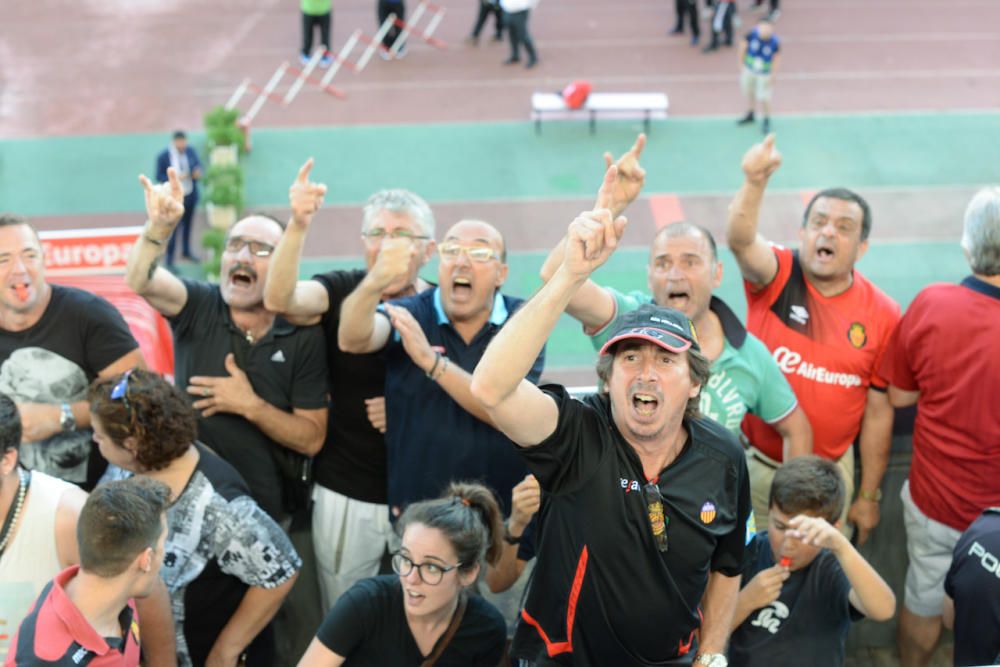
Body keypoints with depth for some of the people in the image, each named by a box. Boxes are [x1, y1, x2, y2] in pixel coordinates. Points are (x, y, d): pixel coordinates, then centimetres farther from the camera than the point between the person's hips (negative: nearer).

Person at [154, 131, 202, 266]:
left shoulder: (190, 151, -4)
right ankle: (169, 261, 2)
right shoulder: (163, 156, -14)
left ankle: (186, 251, 41)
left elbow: (198, 165, 8)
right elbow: (159, 176, -8)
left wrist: (198, 172, -16)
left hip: (191, 195, 5)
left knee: (187, 224, 20)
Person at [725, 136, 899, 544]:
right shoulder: (778, 276, -9)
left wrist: (868, 497, 3)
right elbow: (740, 240, -33)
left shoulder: (883, 316, -7)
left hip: (829, 470, 1)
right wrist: (755, 182, -52)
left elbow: (878, 413, -1)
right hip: (755, 461, 0)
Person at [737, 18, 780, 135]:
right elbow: (743, 47, -7)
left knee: (763, 98, 1)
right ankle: (750, 115, 49)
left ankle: (766, 121, 28)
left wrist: (772, 75, -3)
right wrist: (741, 64, 1)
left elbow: (776, 58, -9)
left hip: (764, 73, -3)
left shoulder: (775, 42, -27)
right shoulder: (752, 34, -25)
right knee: (749, 92, 22)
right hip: (749, 69, 3)